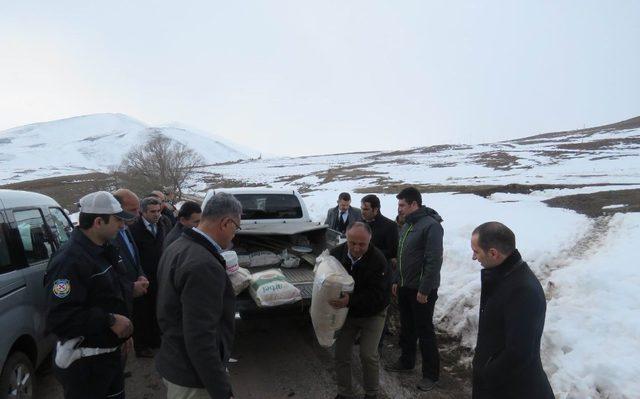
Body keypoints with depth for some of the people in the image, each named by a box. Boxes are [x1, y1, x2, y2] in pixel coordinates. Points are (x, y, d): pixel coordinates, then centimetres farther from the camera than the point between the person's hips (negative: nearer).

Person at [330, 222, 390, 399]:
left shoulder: (378, 260, -26)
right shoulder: (337, 253, -14)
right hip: (346, 312, 4)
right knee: (341, 353, 5)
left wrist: (350, 301, -40)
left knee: (368, 354, -6)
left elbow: (377, 295, -28)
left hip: (372, 314, -4)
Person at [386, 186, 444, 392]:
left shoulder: (430, 225, -19)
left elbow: (434, 260, -22)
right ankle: (406, 361, 36)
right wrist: (396, 280, 16)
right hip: (405, 287, 8)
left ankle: (431, 374, 16)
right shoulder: (407, 225, 10)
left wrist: (424, 290, -21)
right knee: (406, 327, 19)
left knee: (424, 331, 2)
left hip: (421, 290, -8)